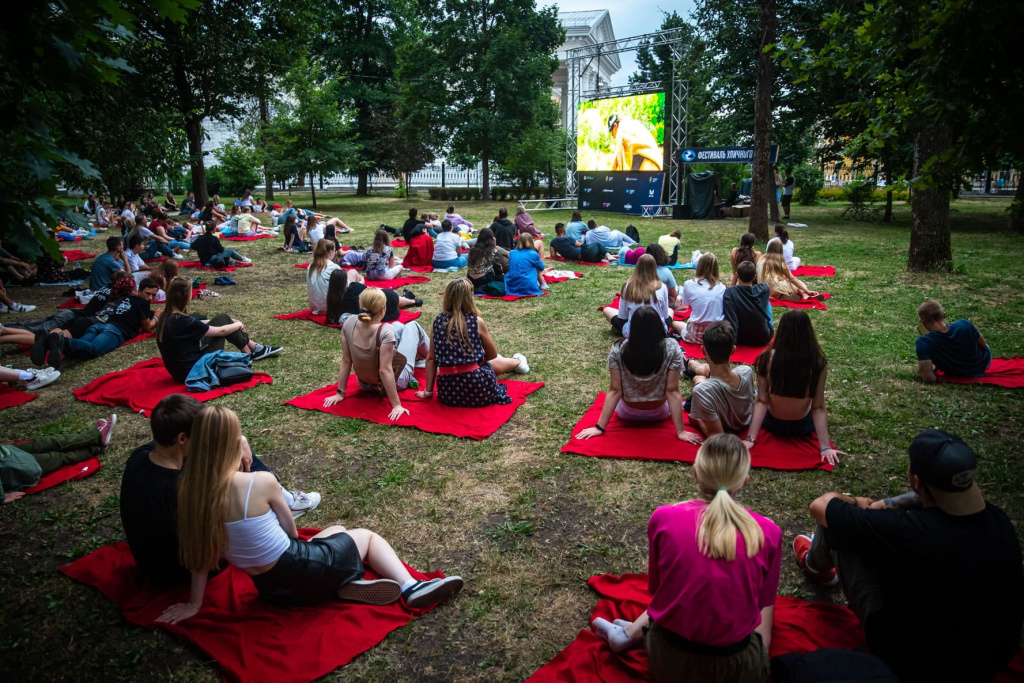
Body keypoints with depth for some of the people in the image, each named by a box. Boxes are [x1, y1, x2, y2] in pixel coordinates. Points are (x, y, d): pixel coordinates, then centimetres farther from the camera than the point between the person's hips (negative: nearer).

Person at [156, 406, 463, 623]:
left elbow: (202, 550, 0)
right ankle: (409, 587, 5)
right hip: (301, 573, -6)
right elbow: (292, 531, -6)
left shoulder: (192, 491, -9)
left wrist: (194, 604, 14)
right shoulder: (261, 482, -23)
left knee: (335, 531, 29)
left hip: (271, 589, 6)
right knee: (366, 534, 21)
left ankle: (347, 584, 4)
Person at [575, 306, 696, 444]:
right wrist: (681, 431, -18)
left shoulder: (618, 349, -24)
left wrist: (600, 427, -14)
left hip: (627, 413, 0)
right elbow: (672, 391, -24)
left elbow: (614, 390, -21)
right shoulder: (672, 348, -25)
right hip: (660, 413, 0)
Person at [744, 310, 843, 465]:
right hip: (803, 427, 0)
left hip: (772, 424, 0)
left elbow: (761, 401, -20)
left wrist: (750, 438, -16)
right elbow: (818, 407, -21)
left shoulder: (767, 358, -21)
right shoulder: (819, 363, -21)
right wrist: (825, 446, -16)